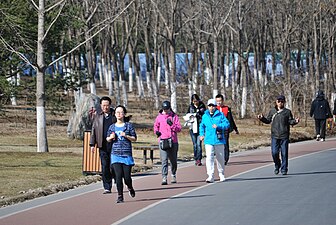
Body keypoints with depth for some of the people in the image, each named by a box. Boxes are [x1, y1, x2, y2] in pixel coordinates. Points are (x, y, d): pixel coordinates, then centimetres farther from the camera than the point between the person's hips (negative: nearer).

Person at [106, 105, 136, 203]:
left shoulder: (129, 125, 1)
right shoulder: (112, 127, 8)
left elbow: (134, 139, 3)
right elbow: (108, 139, 20)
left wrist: (126, 136, -14)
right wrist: (111, 137, -2)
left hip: (127, 154, -1)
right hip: (115, 154, 1)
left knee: (127, 176, -1)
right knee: (118, 175, -9)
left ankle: (130, 188, 32)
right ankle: (120, 196, 0)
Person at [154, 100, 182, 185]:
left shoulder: (174, 116, 2)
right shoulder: (159, 117, 7)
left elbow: (179, 129, -2)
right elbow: (156, 126, 22)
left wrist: (171, 125, -18)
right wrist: (156, 131, 1)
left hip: (173, 141, 0)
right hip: (162, 141, 0)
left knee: (173, 160, 13)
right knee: (164, 160, -10)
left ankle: (173, 175, 32)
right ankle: (164, 178, -15)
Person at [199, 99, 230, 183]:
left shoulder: (220, 115, -1)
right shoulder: (205, 116, 8)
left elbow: (227, 124, -7)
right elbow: (202, 126, 23)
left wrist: (218, 126, -21)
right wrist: (202, 134, 10)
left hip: (219, 140, -1)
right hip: (208, 141, 1)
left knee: (220, 158, 11)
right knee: (209, 158, -13)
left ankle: (221, 174, 30)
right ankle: (210, 176, -17)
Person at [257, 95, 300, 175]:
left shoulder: (287, 112, 5)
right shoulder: (272, 111, 9)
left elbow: (290, 121, 4)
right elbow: (268, 120, 15)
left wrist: (295, 121, -16)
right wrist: (262, 118, -1)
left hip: (284, 136, -1)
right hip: (275, 136, 1)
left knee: (284, 153, 0)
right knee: (274, 153, -5)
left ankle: (284, 169, 9)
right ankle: (277, 166, 19)